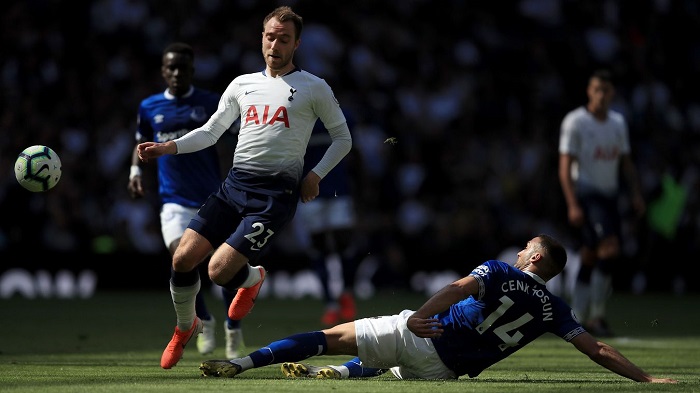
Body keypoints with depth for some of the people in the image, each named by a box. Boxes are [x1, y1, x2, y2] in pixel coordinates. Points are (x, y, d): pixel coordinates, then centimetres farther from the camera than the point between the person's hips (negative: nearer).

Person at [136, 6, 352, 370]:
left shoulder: (314, 88, 3)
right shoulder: (243, 84, 15)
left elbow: (342, 138, 11)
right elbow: (211, 131, 17)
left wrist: (315, 175, -3)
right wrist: (170, 147, 1)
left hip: (275, 194, -5)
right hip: (234, 185, 5)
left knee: (219, 271, -18)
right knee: (183, 258, -8)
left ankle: (252, 277, 20)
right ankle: (185, 327, 20)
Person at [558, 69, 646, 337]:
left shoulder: (618, 122, 12)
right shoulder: (575, 122, -8)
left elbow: (626, 162, 20)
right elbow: (565, 167, -11)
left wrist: (636, 194, 8)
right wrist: (572, 205, -19)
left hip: (609, 195, 6)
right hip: (585, 195, -6)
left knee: (590, 259, 7)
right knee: (610, 249, -20)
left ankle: (578, 319, 13)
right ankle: (596, 315, -13)